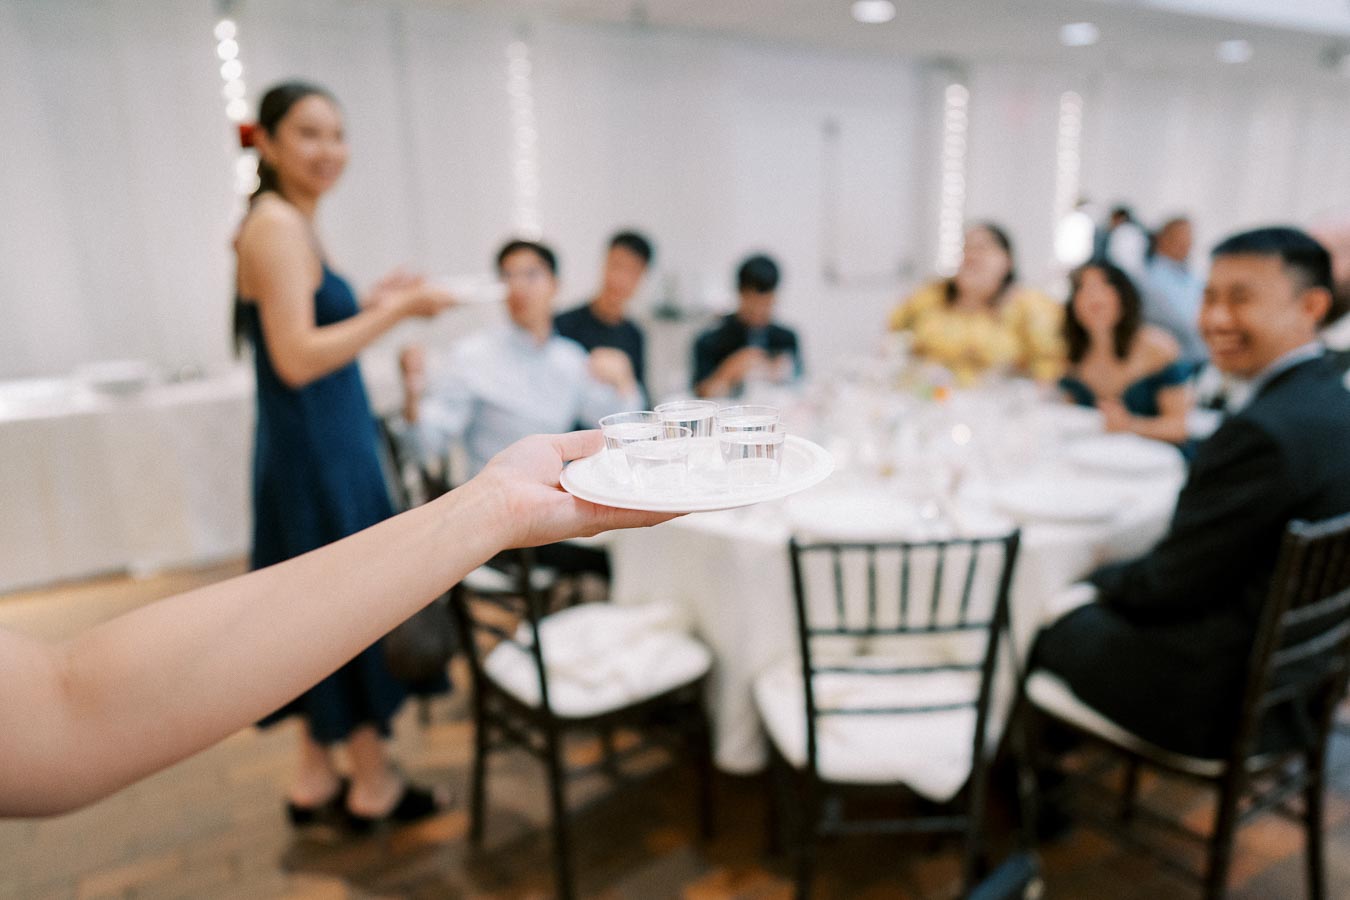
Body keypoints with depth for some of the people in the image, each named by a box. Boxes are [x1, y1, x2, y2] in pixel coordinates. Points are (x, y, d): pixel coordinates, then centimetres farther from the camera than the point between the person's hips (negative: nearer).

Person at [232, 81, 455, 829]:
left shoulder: (290, 224, 14)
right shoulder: (277, 222, -15)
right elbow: (297, 359, -24)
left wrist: (372, 302, 12)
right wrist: (398, 309, -18)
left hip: (319, 447, 9)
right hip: (316, 451, -9)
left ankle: (316, 775, 31)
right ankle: (372, 782, 21)